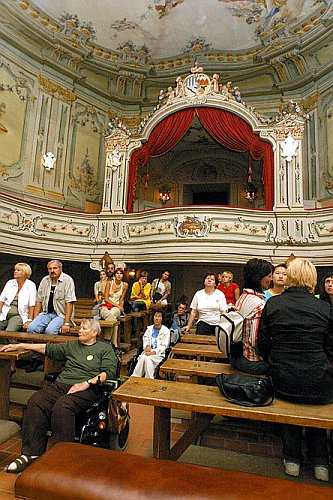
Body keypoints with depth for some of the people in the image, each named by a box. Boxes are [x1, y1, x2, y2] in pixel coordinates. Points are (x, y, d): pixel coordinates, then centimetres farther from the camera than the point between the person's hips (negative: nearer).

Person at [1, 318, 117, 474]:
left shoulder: (105, 348, 10)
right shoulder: (72, 346, 26)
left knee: (62, 406, -34)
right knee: (36, 401, -22)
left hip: (86, 389, -5)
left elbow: (109, 372, -2)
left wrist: (87, 382, -14)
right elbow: (48, 348, 24)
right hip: (61, 384, 5)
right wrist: (19, 346, 20)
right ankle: (31, 453, -19)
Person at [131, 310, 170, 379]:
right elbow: (145, 339, 14)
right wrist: (147, 346, -9)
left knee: (148, 358, -32)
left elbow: (164, 346, -4)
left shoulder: (166, 331, 1)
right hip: (148, 351, 4)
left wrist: (154, 352, -17)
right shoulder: (149, 328, 18)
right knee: (143, 357, -27)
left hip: (159, 353, -4)